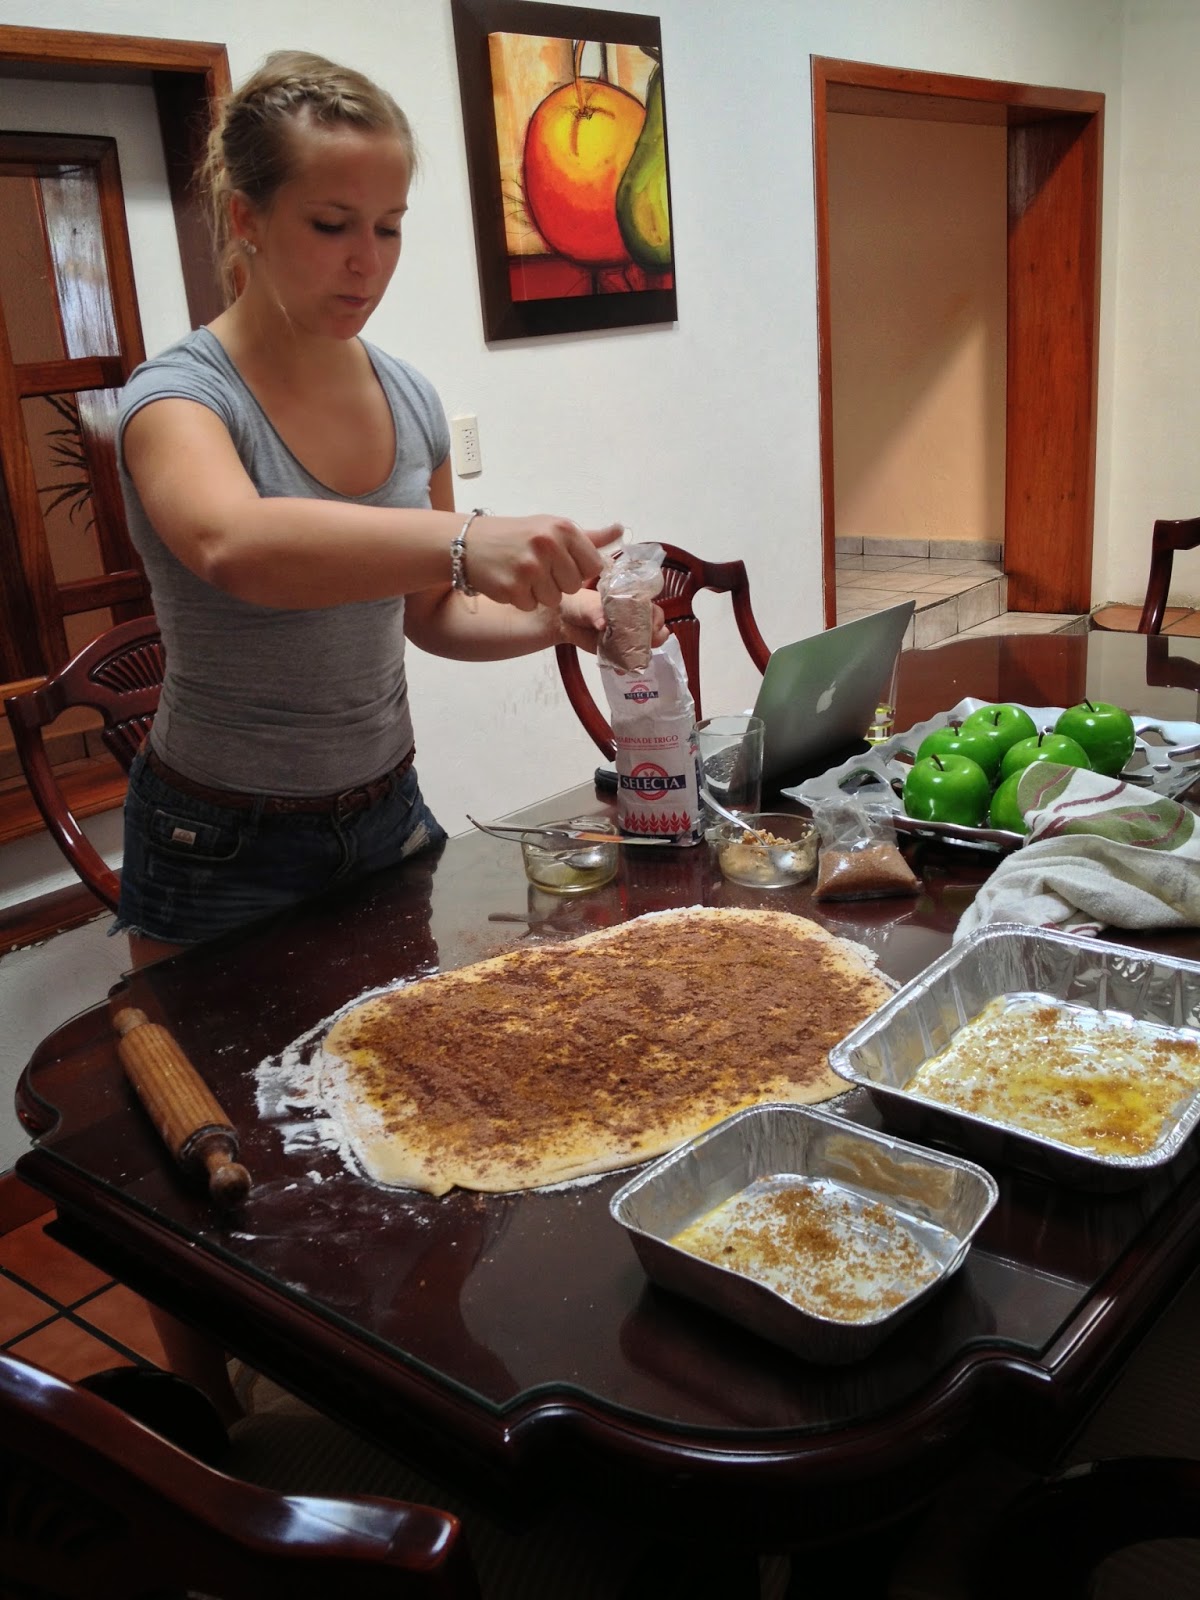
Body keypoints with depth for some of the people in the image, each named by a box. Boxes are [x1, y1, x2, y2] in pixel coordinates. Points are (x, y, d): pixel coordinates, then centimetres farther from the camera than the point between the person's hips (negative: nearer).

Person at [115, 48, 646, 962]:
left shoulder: (410, 399, 0)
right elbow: (233, 546, -40)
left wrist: (550, 620, -10)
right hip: (227, 850, -5)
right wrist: (465, 538, -55)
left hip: (389, 811, 5)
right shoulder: (180, 397, -17)